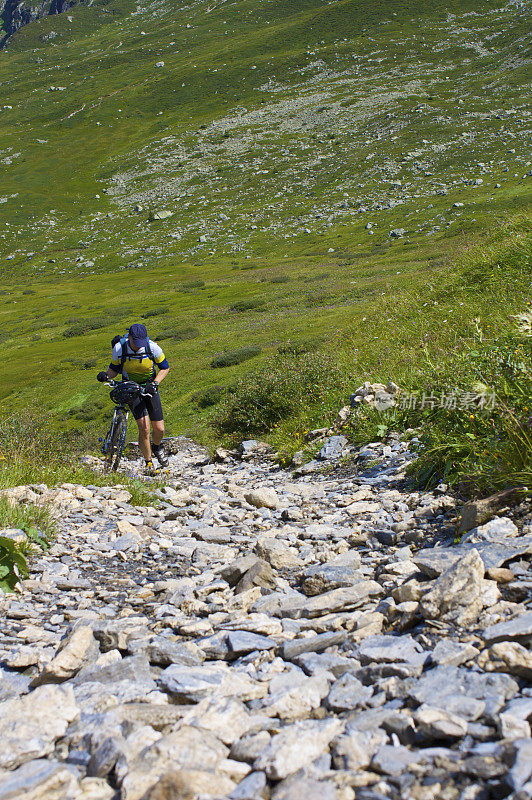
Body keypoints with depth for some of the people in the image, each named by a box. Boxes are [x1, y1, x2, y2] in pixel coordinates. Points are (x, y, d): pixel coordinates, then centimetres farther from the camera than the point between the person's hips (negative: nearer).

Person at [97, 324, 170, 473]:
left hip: (150, 388, 1)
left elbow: (165, 368, -6)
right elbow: (114, 369, -1)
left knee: (159, 429, -2)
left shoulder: (153, 347, -20)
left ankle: (156, 447, 35)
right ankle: (148, 463, 3)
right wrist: (106, 375, -23)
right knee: (144, 428, -16)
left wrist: (155, 383, -21)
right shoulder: (119, 348, -18)